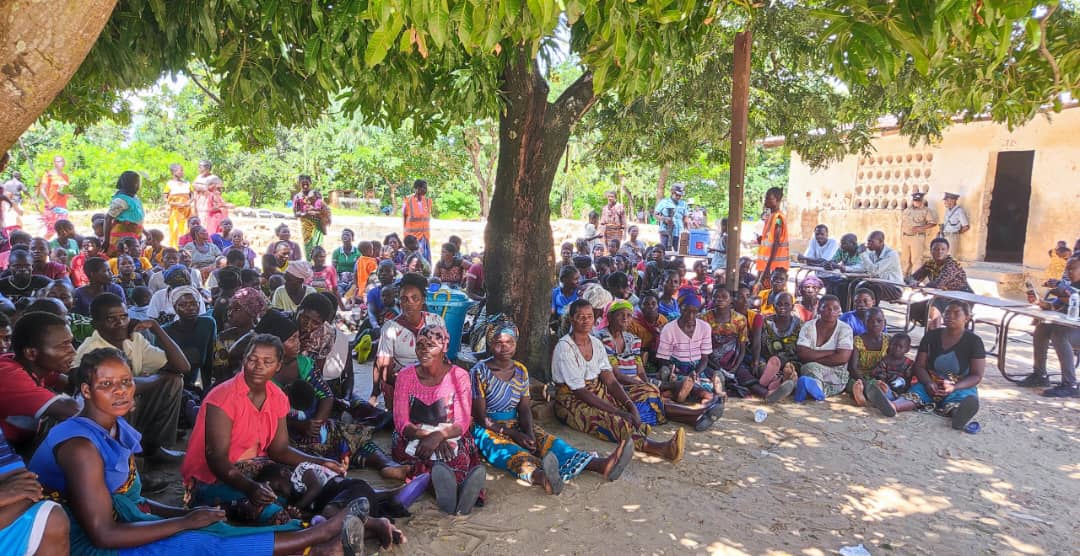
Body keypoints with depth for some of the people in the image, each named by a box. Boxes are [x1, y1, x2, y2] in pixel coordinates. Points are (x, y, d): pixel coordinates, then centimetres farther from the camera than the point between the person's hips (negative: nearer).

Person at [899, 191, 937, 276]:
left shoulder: (926, 210, 0)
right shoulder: (907, 210, 16)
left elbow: (933, 223, -7)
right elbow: (902, 223, 20)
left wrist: (920, 228, -17)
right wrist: (901, 236, 15)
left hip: (918, 237, -6)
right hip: (905, 237, 6)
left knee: (916, 260, -8)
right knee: (905, 259, 11)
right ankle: (904, 276, 21)